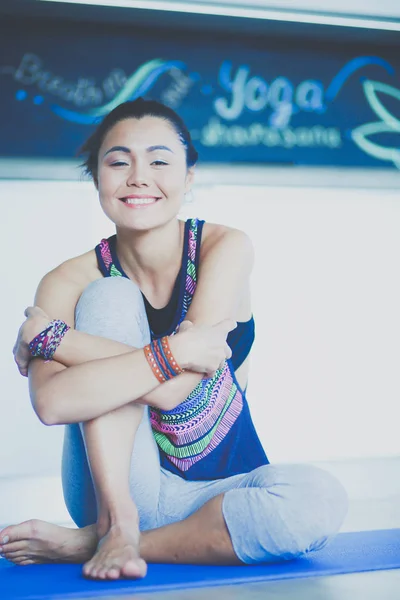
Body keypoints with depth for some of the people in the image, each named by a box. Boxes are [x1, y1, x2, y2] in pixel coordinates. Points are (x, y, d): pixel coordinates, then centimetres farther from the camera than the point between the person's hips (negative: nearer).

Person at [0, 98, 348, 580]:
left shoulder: (225, 248, -10)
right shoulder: (70, 282, -8)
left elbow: (172, 388, -23)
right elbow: (52, 402, -28)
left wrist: (49, 337, -20)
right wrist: (176, 352, -33)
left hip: (218, 490, 1)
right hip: (116, 488, -1)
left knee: (319, 501, -33)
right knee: (110, 298, -18)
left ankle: (89, 543, -19)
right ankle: (118, 522, -21)